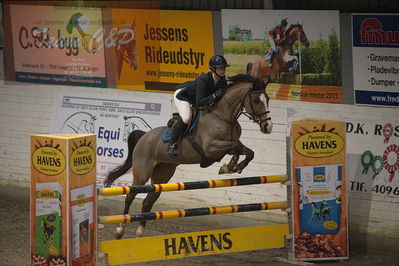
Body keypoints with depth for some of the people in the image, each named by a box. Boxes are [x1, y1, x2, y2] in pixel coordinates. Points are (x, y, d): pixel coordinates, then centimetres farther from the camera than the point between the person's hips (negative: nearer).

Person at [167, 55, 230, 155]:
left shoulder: (222, 80, -16)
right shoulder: (204, 80, -38)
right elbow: (199, 103, -41)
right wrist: (215, 96, -50)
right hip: (182, 94, -9)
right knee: (186, 117, -32)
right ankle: (171, 144, -20)